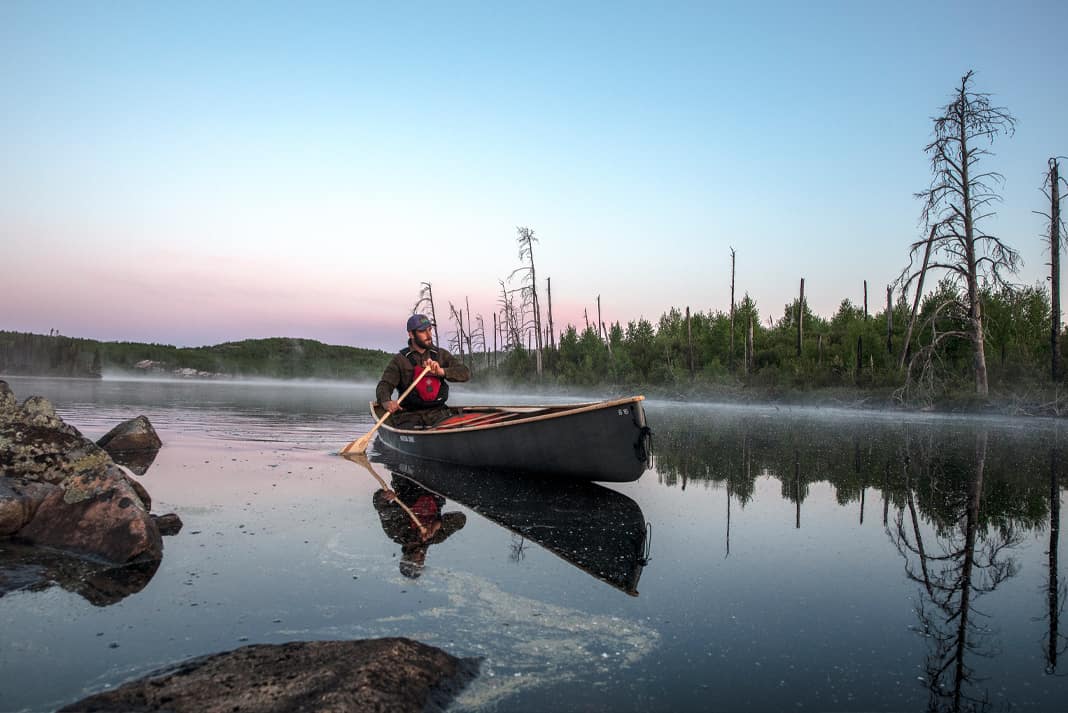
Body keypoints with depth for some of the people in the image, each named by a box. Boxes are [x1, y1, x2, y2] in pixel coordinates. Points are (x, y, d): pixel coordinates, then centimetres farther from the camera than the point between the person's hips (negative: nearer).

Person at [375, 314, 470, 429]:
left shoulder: (441, 354, 11)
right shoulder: (400, 360, 3)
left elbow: (465, 373, 2)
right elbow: (384, 385, -8)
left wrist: (441, 371, -15)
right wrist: (386, 402, -31)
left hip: (437, 411, 2)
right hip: (409, 414, -2)